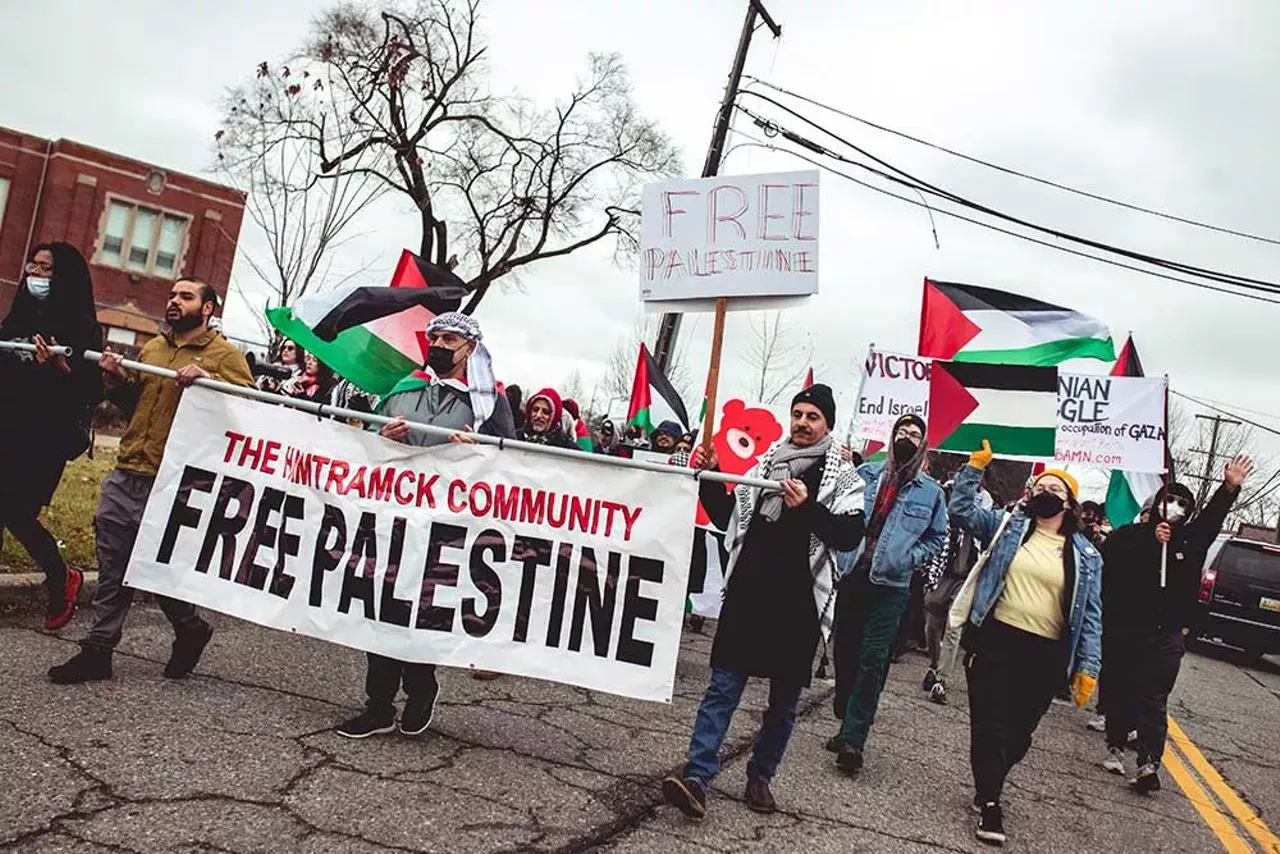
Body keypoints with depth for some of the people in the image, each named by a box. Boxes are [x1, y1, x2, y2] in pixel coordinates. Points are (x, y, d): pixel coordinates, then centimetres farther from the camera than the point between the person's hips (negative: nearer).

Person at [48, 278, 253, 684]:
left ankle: (190, 630, 28)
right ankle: (98, 650, 21)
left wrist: (206, 379, -27)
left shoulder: (225, 355, -5)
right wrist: (116, 379, 9)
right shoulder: (152, 348, 17)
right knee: (112, 569, 10)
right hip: (124, 477, 7)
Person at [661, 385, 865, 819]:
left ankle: (760, 776, 26)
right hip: (747, 593, 2)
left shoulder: (842, 477, 3)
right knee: (723, 687, -4)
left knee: (783, 699, 10)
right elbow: (727, 517, 16)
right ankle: (697, 777, -4)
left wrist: (808, 507, -23)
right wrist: (709, 476, 2)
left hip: (798, 604, -2)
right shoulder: (766, 463, 12)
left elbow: (849, 536, -10)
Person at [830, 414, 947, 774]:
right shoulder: (865, 473, 8)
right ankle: (847, 723, 23)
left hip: (891, 585, -2)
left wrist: (910, 558, -3)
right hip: (852, 576, 2)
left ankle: (853, 738, -4)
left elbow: (937, 538, 13)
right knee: (845, 652, 8)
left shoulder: (931, 491, 6)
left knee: (872, 659, -7)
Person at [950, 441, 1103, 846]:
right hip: (995, 642, -1)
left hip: (1045, 656, 1)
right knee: (988, 725, 0)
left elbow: (1090, 615, 5)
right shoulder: (1007, 525, 6)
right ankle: (989, 803, 12)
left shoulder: (1085, 555, 6)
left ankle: (988, 785, 36)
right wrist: (975, 466, -7)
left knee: (1018, 733, 12)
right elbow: (961, 509, 2)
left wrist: (1087, 667, 0)